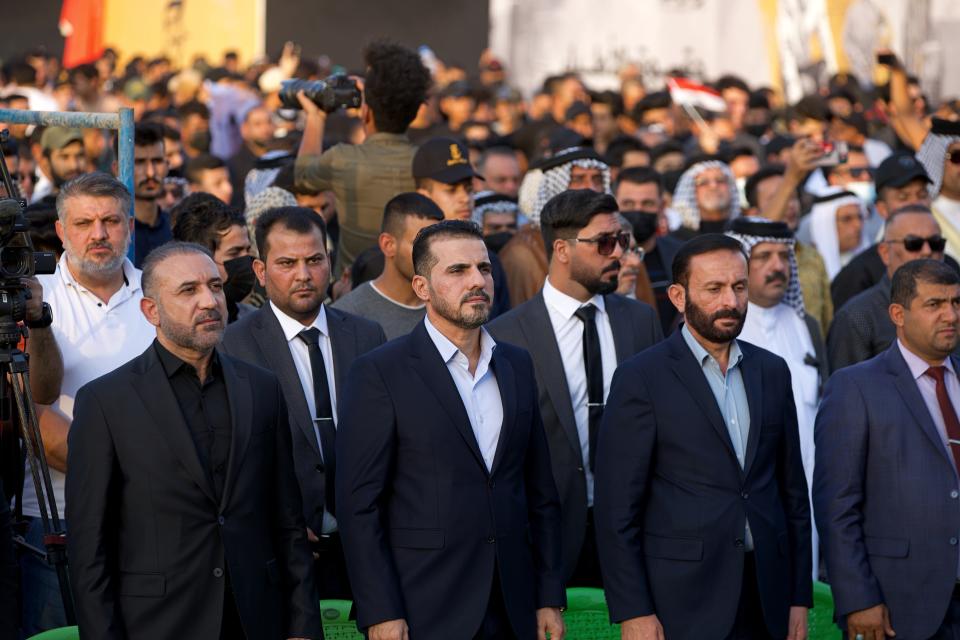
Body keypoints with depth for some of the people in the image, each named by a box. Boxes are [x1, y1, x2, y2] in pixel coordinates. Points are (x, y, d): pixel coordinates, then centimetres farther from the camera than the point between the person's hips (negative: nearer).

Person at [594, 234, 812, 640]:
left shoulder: (772, 371, 10)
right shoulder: (641, 378, -5)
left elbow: (792, 489, 14)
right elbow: (617, 508, -7)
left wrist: (799, 598, 9)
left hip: (766, 598, 4)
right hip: (683, 604, -4)